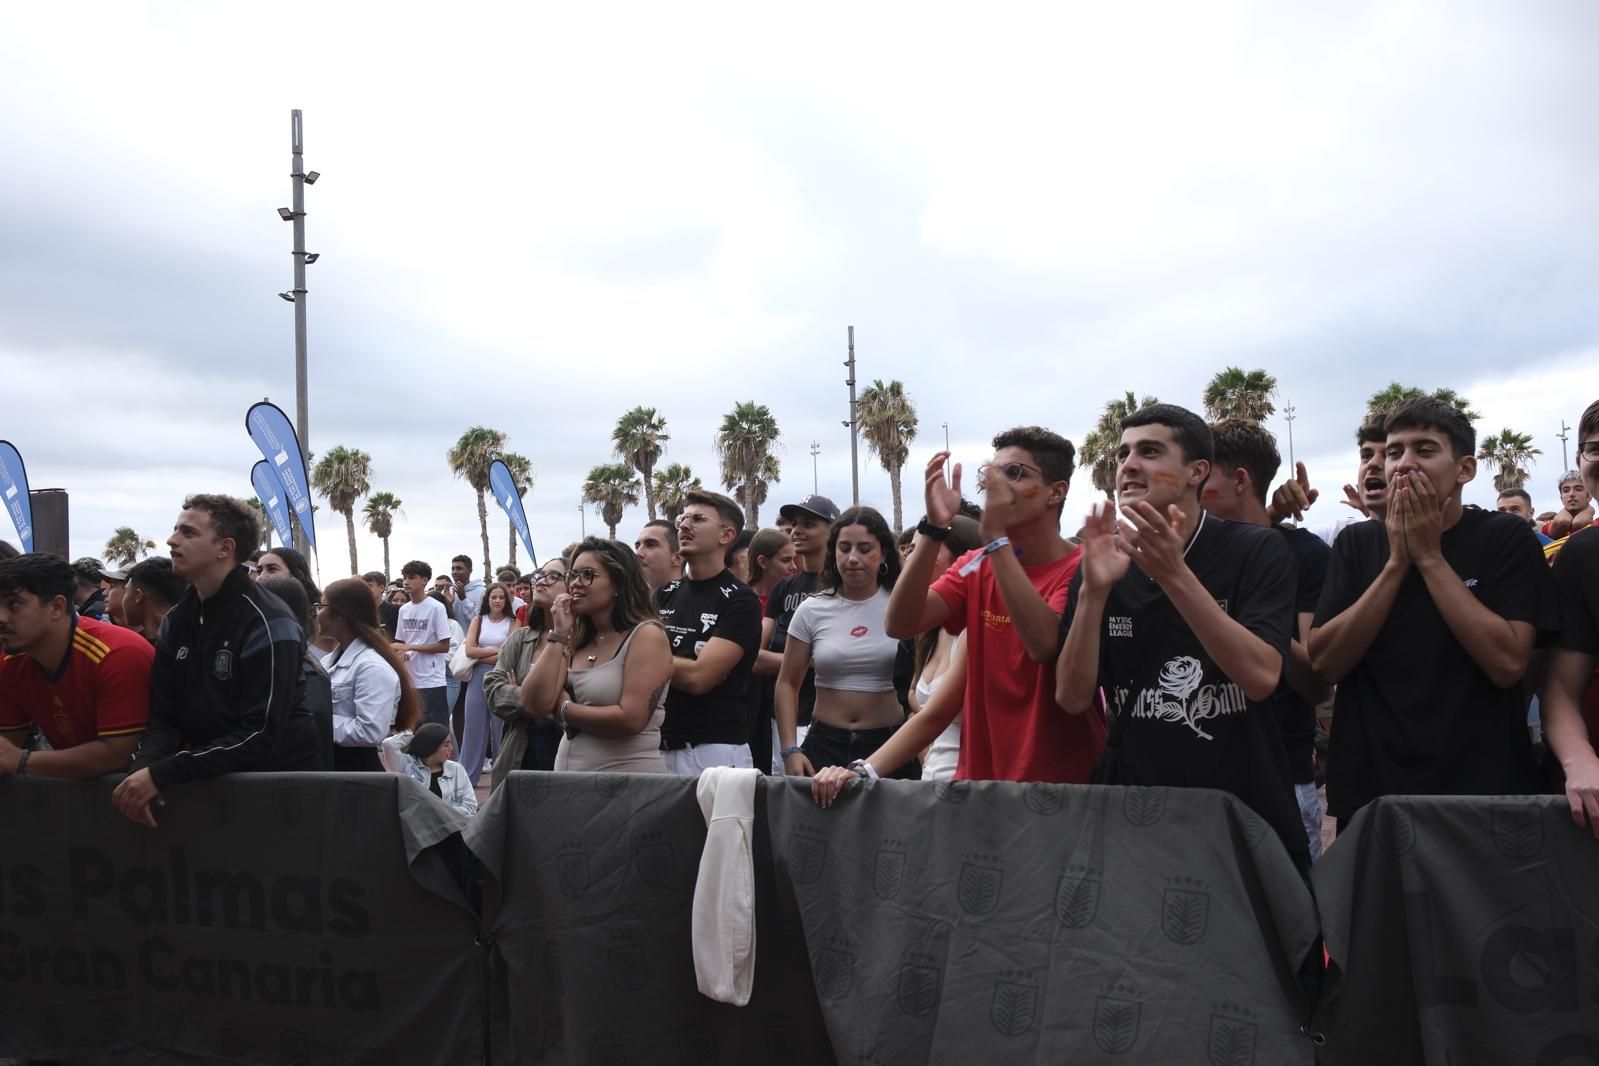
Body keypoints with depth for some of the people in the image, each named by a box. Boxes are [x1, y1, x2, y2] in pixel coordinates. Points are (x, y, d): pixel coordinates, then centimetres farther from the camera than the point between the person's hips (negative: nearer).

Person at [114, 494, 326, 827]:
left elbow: (259, 736, -20)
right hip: (208, 777, 5)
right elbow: (163, 717, 3)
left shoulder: (267, 623, -14)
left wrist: (162, 774, -23)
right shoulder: (177, 620, 8)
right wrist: (144, 767, -17)